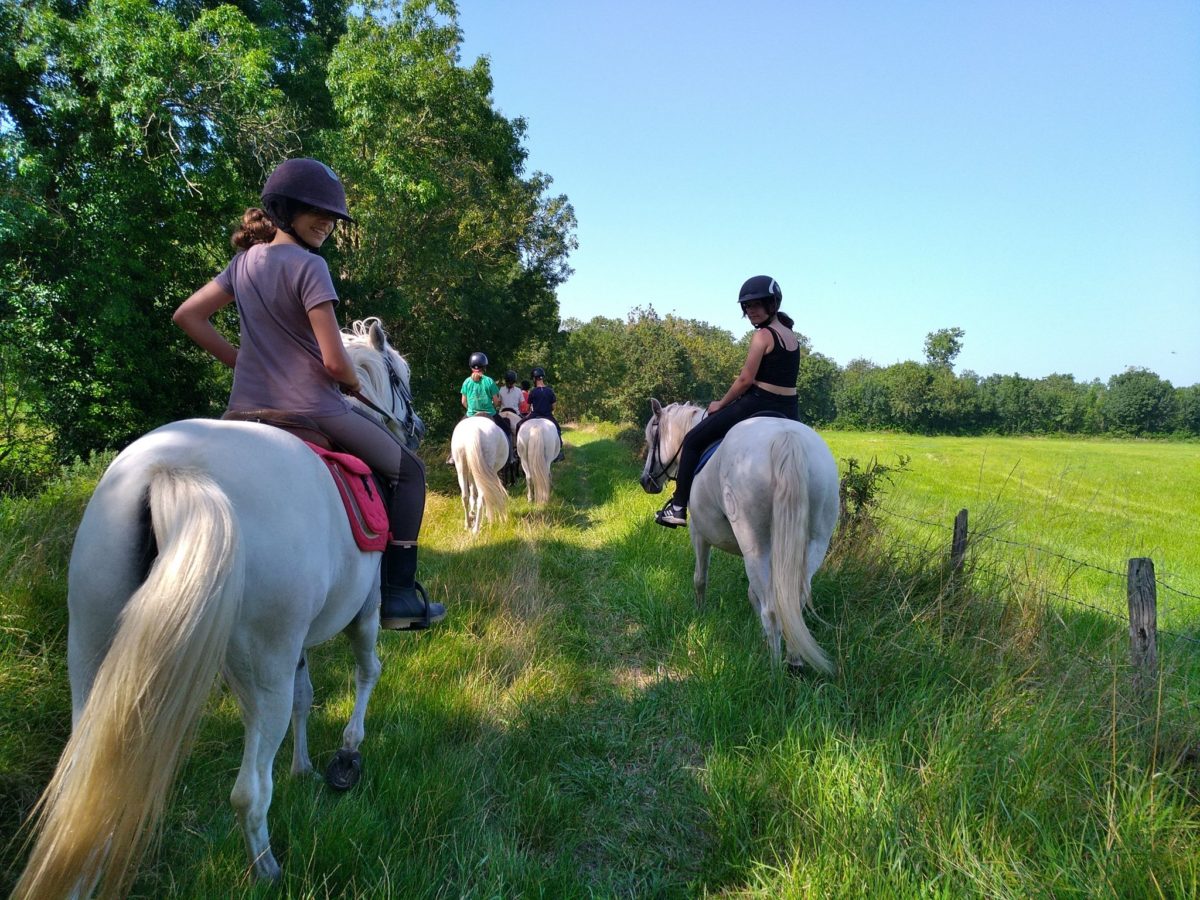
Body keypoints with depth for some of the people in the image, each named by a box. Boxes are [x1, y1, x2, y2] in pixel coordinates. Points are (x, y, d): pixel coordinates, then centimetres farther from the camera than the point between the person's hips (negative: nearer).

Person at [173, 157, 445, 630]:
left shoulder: (244, 261, 11)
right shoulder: (309, 266, -12)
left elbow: (187, 316, 15)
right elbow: (335, 361, -18)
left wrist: (241, 360, 14)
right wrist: (354, 384, 4)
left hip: (246, 409, 7)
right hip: (312, 409, -7)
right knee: (408, 471, 10)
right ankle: (399, 596, 8)